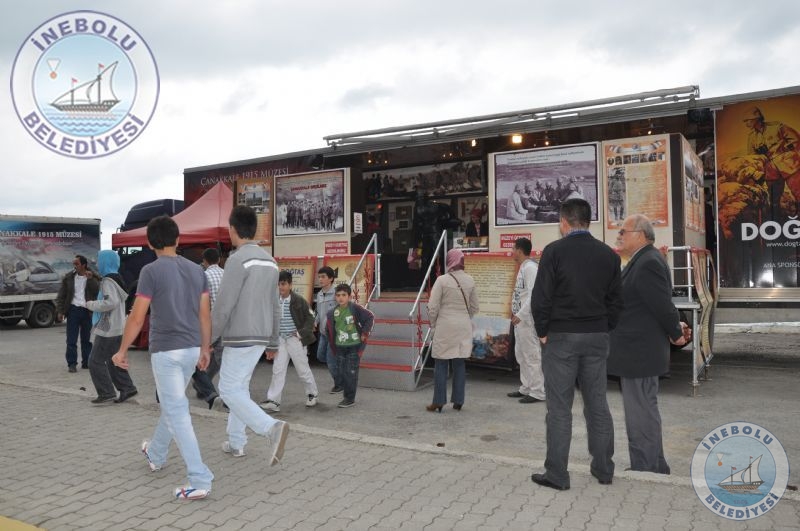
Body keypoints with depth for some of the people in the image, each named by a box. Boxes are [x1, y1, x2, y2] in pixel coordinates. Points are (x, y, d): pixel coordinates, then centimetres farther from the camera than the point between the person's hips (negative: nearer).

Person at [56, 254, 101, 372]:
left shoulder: (93, 277, 2)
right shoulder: (69, 277, 4)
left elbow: (97, 291, -12)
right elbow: (61, 295, 5)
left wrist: (90, 279, -21)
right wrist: (60, 311, -1)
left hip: (87, 311, 0)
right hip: (73, 310, 0)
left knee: (86, 339, 10)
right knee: (71, 340, -1)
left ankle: (86, 362, 18)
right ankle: (72, 364, 3)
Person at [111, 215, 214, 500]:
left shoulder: (151, 271, -11)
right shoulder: (196, 270, 5)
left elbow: (137, 317, -10)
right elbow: (205, 314, 7)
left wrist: (122, 351, 2)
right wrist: (205, 349, 17)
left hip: (165, 350, -6)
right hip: (191, 349, 6)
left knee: (177, 413, -4)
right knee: (172, 404, 24)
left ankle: (200, 480, -7)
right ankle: (156, 455, 45)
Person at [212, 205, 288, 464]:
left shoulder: (238, 260, -16)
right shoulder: (269, 261, 9)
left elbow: (223, 307, -18)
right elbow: (275, 307, 12)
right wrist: (273, 342, 18)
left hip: (240, 337, -8)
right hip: (260, 337, 8)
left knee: (230, 390, -2)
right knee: (239, 387, 18)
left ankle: (271, 428, -17)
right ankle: (236, 442, 24)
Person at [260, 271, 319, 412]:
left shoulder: (299, 301, -9)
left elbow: (310, 318, -4)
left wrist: (301, 333, -17)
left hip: (295, 340, -4)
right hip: (280, 340, 4)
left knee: (303, 369, 7)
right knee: (278, 370, 0)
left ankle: (312, 394, 27)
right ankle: (273, 401, 2)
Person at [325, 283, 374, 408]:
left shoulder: (355, 308, -12)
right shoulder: (332, 313, 1)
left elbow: (370, 317, -6)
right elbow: (330, 330, 11)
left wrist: (364, 333, -7)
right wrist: (333, 347, 12)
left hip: (354, 346, -4)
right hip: (340, 347, 5)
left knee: (351, 372, -3)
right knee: (340, 373, 8)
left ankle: (350, 399, 9)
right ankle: (347, 395, 25)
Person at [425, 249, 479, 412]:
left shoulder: (442, 280, -10)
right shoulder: (470, 281, 3)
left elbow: (432, 307, -9)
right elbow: (475, 307, 11)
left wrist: (433, 323, 7)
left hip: (445, 326, -4)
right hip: (464, 326, 4)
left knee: (441, 364, 4)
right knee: (460, 364, 11)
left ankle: (438, 402, 8)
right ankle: (458, 401, 15)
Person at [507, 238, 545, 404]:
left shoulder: (530, 267, -15)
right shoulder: (523, 267, 15)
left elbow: (534, 295, -22)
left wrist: (520, 314, -23)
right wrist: (516, 313, 14)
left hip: (527, 319, -10)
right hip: (519, 318, 10)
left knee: (532, 355, -5)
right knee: (521, 354, 16)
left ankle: (538, 392, 1)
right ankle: (526, 388, 25)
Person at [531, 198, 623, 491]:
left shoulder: (554, 251, -9)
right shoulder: (608, 254, 6)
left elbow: (540, 298, -13)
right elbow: (615, 300, 7)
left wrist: (543, 332, -2)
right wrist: (604, 330, 13)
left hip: (561, 336, -5)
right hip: (597, 337, 5)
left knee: (560, 407, 1)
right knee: (597, 404, 13)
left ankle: (556, 474, 8)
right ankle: (603, 469, 24)